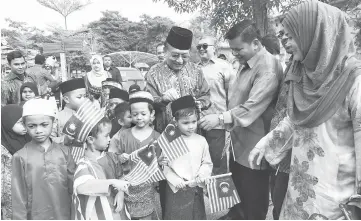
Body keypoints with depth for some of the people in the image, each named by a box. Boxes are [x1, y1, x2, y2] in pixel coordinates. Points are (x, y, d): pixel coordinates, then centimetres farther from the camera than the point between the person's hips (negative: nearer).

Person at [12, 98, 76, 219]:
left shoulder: (64, 152, -4)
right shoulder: (20, 157, -9)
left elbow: (73, 186, 1)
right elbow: (19, 196, -5)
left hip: (64, 215, 2)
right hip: (35, 216, -1)